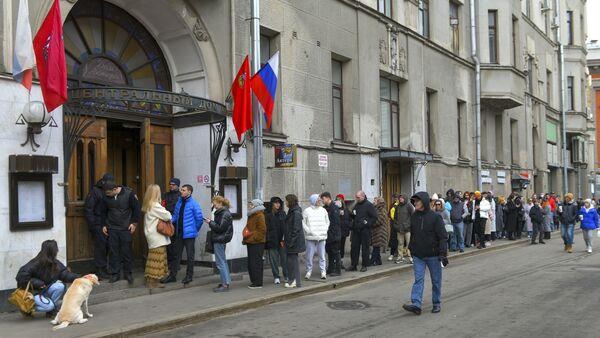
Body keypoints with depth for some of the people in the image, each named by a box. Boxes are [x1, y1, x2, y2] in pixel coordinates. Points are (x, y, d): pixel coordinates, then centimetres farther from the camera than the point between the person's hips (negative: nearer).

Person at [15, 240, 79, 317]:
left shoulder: (55, 263, -3)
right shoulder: (35, 264, -22)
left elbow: (65, 274, -8)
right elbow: (21, 276, -25)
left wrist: (78, 278, -22)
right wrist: (38, 283, -26)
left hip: (44, 290, 6)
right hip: (31, 292, -6)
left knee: (60, 286, -21)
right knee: (48, 305, -28)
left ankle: (51, 310, -4)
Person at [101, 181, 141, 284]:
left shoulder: (129, 193, -12)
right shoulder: (106, 197, -1)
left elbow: (137, 209, -3)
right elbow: (104, 212, 14)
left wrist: (134, 223, -5)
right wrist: (104, 225, 11)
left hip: (126, 229, -3)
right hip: (112, 229, 3)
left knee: (126, 252, 4)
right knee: (113, 252, 5)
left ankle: (127, 273, 17)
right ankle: (115, 274, 15)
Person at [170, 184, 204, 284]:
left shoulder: (194, 204, -13)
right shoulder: (179, 202, 6)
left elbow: (199, 219, -12)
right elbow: (175, 215, 13)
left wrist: (195, 230, -3)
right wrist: (170, 220, -6)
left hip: (189, 234, -6)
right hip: (179, 233, 6)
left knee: (190, 255, 5)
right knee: (177, 254, 13)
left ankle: (189, 276, 16)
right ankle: (173, 275, 21)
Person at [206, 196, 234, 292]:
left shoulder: (225, 214, -16)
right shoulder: (222, 212, 15)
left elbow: (220, 228, -21)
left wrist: (210, 223, -11)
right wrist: (211, 222, 3)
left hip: (220, 240, -11)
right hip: (220, 240, 11)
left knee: (220, 262, -8)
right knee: (222, 261, 15)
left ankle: (225, 284, -6)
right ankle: (226, 282, 21)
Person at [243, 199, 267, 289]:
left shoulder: (260, 216, -13)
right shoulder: (251, 216, 18)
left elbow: (262, 230, -18)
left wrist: (252, 238, -20)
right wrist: (246, 239, 12)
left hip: (257, 243, -10)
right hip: (250, 243, 10)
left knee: (256, 263, -6)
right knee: (250, 263, 13)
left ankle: (258, 283, 0)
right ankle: (253, 281, 22)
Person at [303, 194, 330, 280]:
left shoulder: (323, 210, 9)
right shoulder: (307, 211, -1)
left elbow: (327, 222, 16)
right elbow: (303, 222, 0)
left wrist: (325, 230, 3)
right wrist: (308, 231, -8)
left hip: (322, 237, 2)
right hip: (310, 237, -2)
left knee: (322, 255, 2)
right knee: (309, 255, 1)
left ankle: (323, 271, 7)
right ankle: (309, 271, 13)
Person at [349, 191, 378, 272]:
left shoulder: (369, 205, -5)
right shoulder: (356, 205, 15)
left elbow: (374, 217, -8)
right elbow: (353, 216, 25)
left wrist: (367, 223, -16)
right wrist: (353, 214, 3)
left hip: (365, 230, -6)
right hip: (356, 230, 6)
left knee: (365, 248, 0)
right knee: (354, 247, 6)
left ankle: (364, 266, 9)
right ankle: (353, 265, 12)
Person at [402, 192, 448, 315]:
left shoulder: (435, 217, -11)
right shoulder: (414, 217, 4)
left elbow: (443, 236, -12)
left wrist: (443, 253, -18)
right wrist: (411, 249, 16)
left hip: (433, 255, -3)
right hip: (418, 255, 3)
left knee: (436, 280, 9)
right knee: (418, 279, -4)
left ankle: (437, 304, 21)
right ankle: (416, 304, -9)